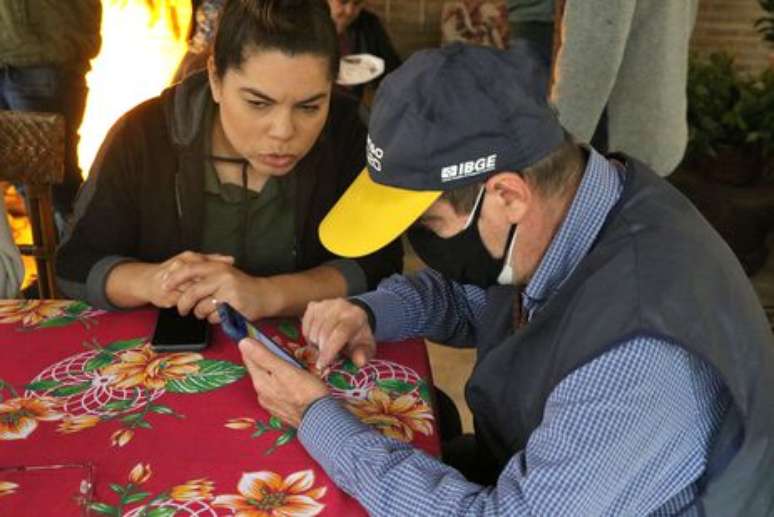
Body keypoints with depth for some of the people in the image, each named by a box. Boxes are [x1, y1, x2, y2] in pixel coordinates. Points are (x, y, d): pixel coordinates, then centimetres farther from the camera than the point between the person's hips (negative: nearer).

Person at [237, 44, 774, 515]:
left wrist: (318, 417, -25)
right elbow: (468, 292, 7)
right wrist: (370, 312, -11)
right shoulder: (562, 201, -12)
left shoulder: (641, 363, -37)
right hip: (520, 471, 6)